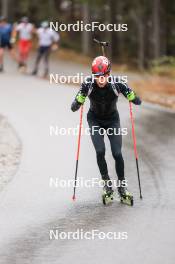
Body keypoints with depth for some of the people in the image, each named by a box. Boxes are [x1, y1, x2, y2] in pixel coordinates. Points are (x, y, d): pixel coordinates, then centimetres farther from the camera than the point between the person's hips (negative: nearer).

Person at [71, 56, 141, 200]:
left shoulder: (117, 83, -28)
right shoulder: (88, 84, -26)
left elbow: (137, 101, -21)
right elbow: (75, 106, -22)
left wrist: (135, 99, -43)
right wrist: (76, 104, -44)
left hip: (112, 120, 0)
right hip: (95, 120, 0)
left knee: (117, 153, -8)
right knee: (100, 151, -16)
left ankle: (122, 186, 11)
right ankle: (107, 182, 5)